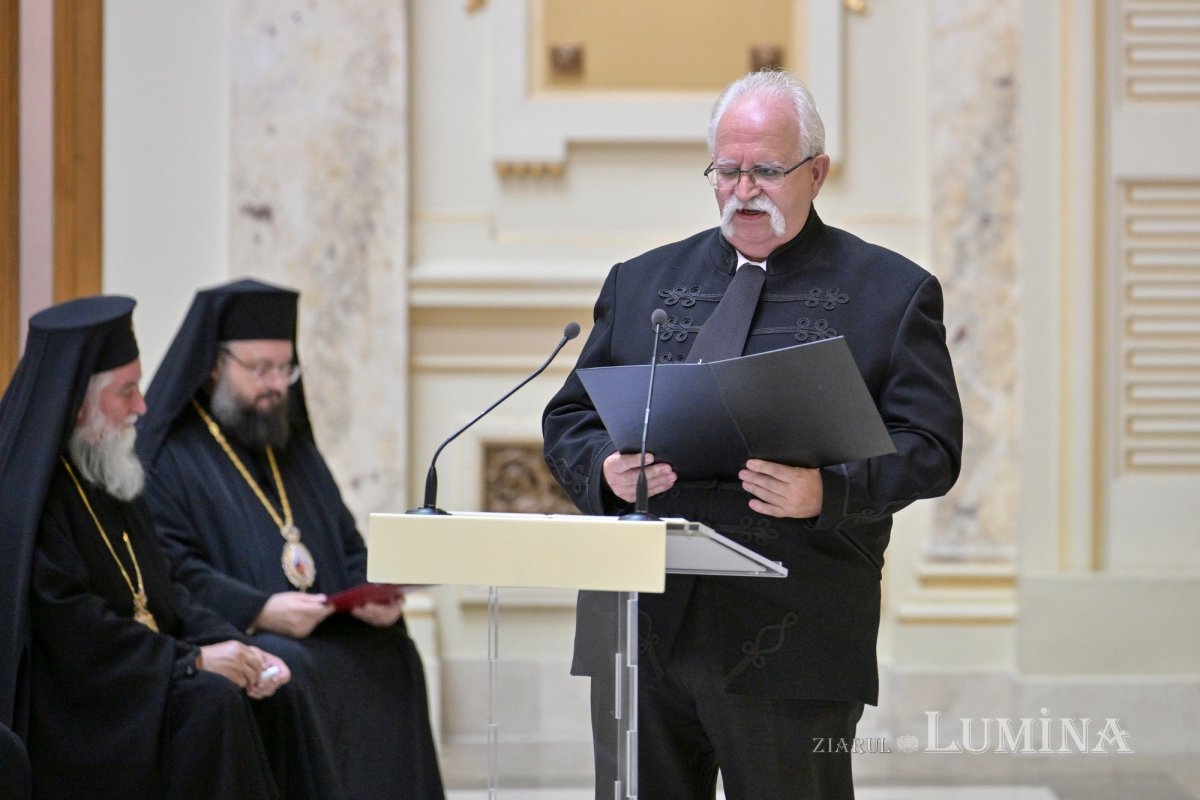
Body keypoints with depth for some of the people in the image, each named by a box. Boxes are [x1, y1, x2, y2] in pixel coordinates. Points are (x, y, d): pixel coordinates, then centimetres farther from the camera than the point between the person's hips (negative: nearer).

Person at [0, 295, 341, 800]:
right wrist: (191, 660, -19)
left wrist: (233, 648, -1)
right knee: (211, 704, -28)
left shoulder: (109, 475, 15)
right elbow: (69, 624, -21)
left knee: (278, 703, -8)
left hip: (139, 678, 9)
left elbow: (162, 596, 17)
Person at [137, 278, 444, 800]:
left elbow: (350, 550, 22)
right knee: (289, 674, -34)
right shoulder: (167, 454, 1)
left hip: (326, 636, 7)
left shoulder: (293, 451, 24)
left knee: (391, 660, -20)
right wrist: (259, 611, -22)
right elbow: (167, 570, -12)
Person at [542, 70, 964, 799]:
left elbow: (929, 447, -2)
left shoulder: (892, 292, 6)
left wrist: (829, 492, -20)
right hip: (641, 630, 3)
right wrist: (606, 468, -7)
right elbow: (570, 418, 17)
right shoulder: (641, 282, 18)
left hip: (791, 646, -3)